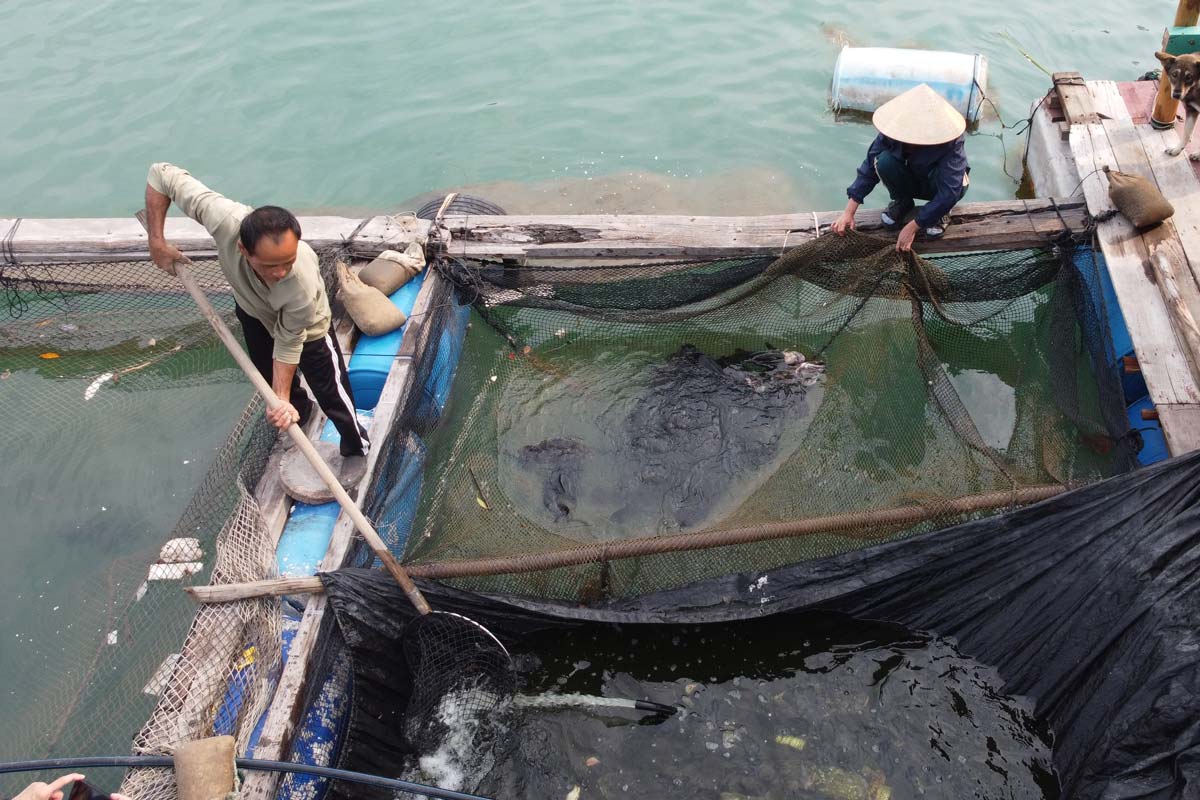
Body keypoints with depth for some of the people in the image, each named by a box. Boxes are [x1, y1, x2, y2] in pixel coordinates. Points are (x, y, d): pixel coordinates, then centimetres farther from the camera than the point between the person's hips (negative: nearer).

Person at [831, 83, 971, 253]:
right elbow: (869, 167, -22)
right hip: (912, 180, 2)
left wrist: (912, 227, -40)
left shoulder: (951, 140, -36)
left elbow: (949, 192, -37)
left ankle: (941, 212, -4)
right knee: (884, 161, -29)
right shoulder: (894, 129, -27)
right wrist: (848, 212, -29)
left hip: (940, 185, -2)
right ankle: (902, 201, 1)